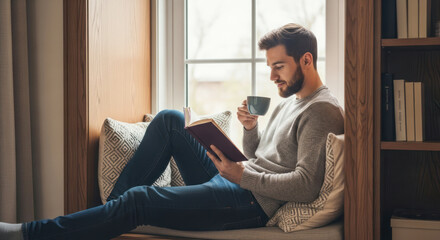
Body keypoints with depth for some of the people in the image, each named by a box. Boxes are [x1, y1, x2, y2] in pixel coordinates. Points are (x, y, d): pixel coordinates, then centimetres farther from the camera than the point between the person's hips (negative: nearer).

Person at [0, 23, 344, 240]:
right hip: (232, 182, 10)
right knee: (169, 120, 7)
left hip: (251, 202, -10)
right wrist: (251, 129, 2)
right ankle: (113, 203, 7)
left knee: (140, 200, -18)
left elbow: (306, 186, -24)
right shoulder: (289, 101, 19)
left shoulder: (322, 110, -12)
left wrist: (243, 176, -23)